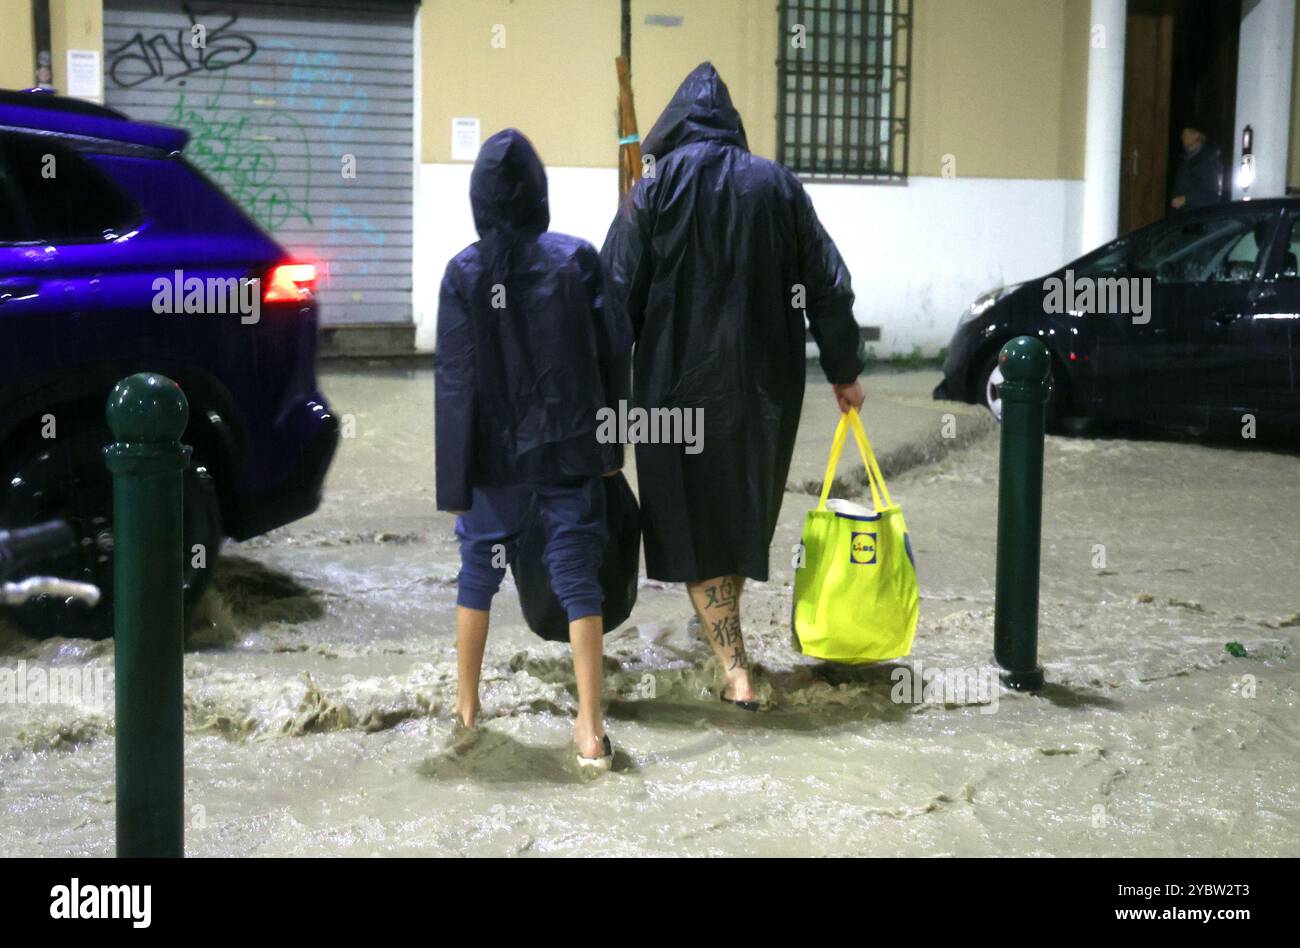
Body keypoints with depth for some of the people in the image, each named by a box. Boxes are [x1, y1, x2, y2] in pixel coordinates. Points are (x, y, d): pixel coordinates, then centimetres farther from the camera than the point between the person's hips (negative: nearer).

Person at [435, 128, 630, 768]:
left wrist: (452, 476, -2)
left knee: (478, 572, 16)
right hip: (570, 450, 0)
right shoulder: (578, 259, -6)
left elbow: (455, 379, -7)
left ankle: (466, 705, 28)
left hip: (496, 452, 0)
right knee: (577, 578, 5)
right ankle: (589, 727, 4)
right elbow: (612, 350, -5)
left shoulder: (464, 272, -7)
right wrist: (610, 443, 6)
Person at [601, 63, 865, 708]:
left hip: (680, 383, -3)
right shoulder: (778, 185, 4)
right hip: (765, 382, 3)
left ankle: (736, 670, -3)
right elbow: (828, 285, 5)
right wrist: (844, 372, 14)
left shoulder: (653, 190, -4)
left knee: (694, 517, 4)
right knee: (747, 503, 21)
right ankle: (722, 624, 42)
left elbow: (617, 298, -7)